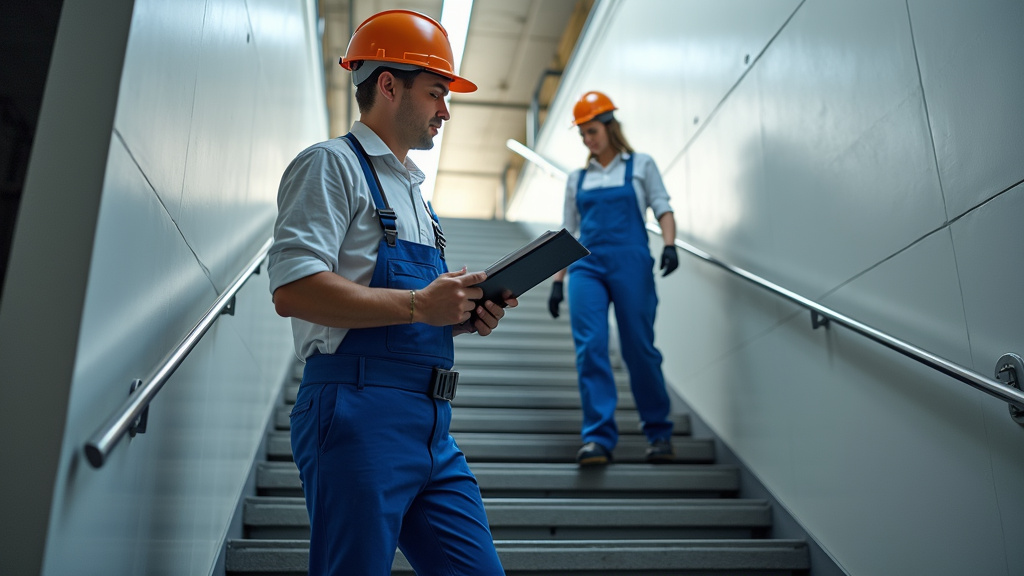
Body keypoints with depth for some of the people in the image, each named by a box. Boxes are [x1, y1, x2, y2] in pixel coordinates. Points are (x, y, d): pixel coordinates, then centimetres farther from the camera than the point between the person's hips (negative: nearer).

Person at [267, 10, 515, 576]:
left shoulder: (412, 188, 25)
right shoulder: (332, 164, -3)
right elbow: (293, 289, -17)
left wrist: (463, 314, 9)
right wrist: (418, 304, -17)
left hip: (431, 425, 8)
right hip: (359, 415, -8)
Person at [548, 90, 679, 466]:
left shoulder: (640, 165, 11)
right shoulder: (577, 178, 18)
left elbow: (663, 209, 5)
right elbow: (568, 232, 18)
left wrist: (669, 245, -14)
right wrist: (557, 280, 12)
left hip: (630, 262, -2)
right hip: (586, 266, 3)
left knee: (639, 348, -1)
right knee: (590, 347, -11)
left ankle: (659, 433, 15)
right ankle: (598, 438, -10)